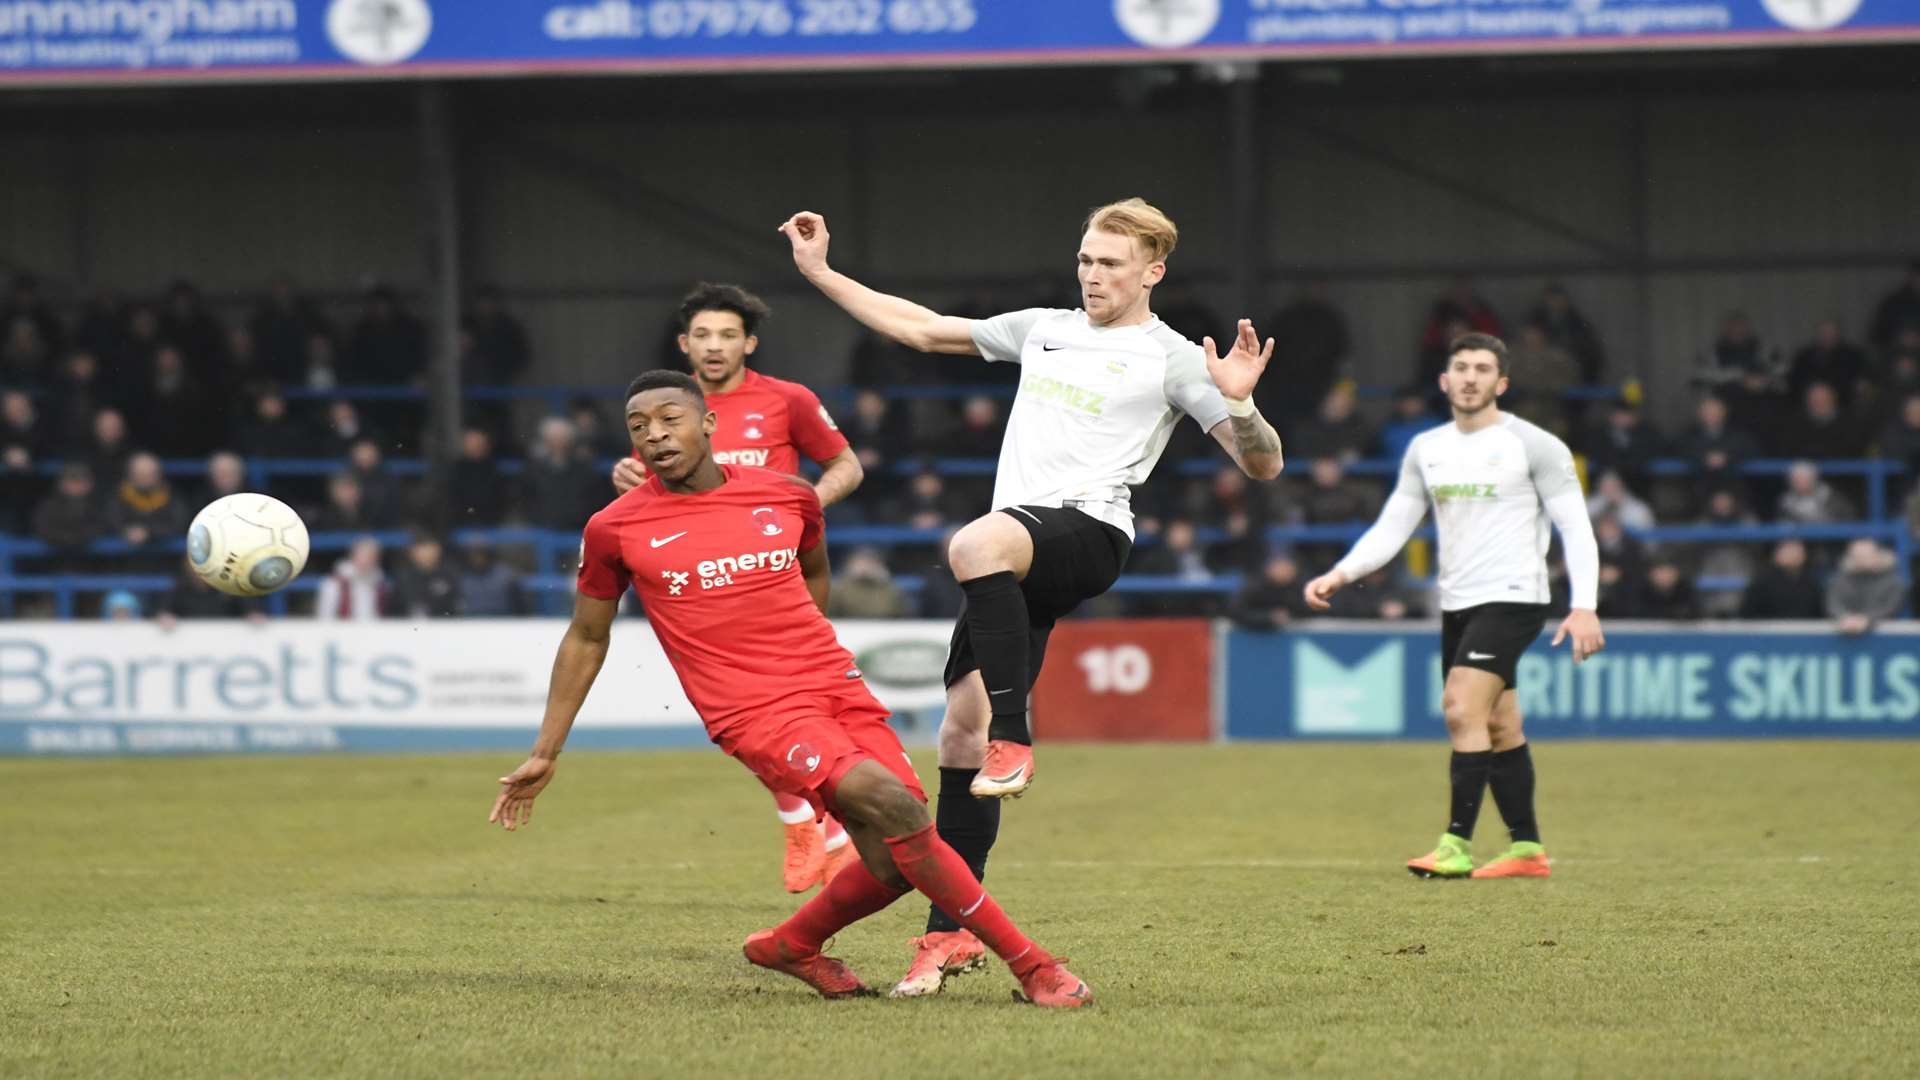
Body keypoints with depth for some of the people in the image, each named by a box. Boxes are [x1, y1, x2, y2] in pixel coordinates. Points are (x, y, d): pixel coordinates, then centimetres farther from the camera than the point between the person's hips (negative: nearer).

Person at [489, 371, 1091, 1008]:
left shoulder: (788, 497, 6)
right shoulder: (615, 530, 0)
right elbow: (586, 639, 12)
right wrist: (545, 754, 13)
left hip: (835, 687, 5)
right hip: (752, 715, -5)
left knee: (895, 865, -6)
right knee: (894, 808, -24)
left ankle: (790, 945, 24)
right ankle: (1029, 964, -15)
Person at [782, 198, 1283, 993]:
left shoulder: (1170, 359, 4)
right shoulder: (1043, 330, 22)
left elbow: (1262, 464, -1)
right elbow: (924, 330, 31)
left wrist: (1237, 400, -21)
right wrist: (819, 272, 28)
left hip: (1088, 532, -7)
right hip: (1014, 555, 7)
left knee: (977, 544, -40)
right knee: (959, 734, 1)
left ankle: (1012, 742, -36)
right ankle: (949, 935, 8)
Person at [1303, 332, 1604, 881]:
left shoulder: (1533, 446, -5)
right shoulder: (1426, 450, 11)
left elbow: (1576, 528, -7)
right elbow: (1391, 528, 12)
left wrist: (1584, 606, -18)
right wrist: (1339, 574, -4)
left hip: (1512, 598, -7)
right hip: (1457, 605, 7)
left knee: (1462, 711, -20)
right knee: (1499, 730, 10)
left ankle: (1456, 845, -20)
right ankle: (1527, 850, 17)